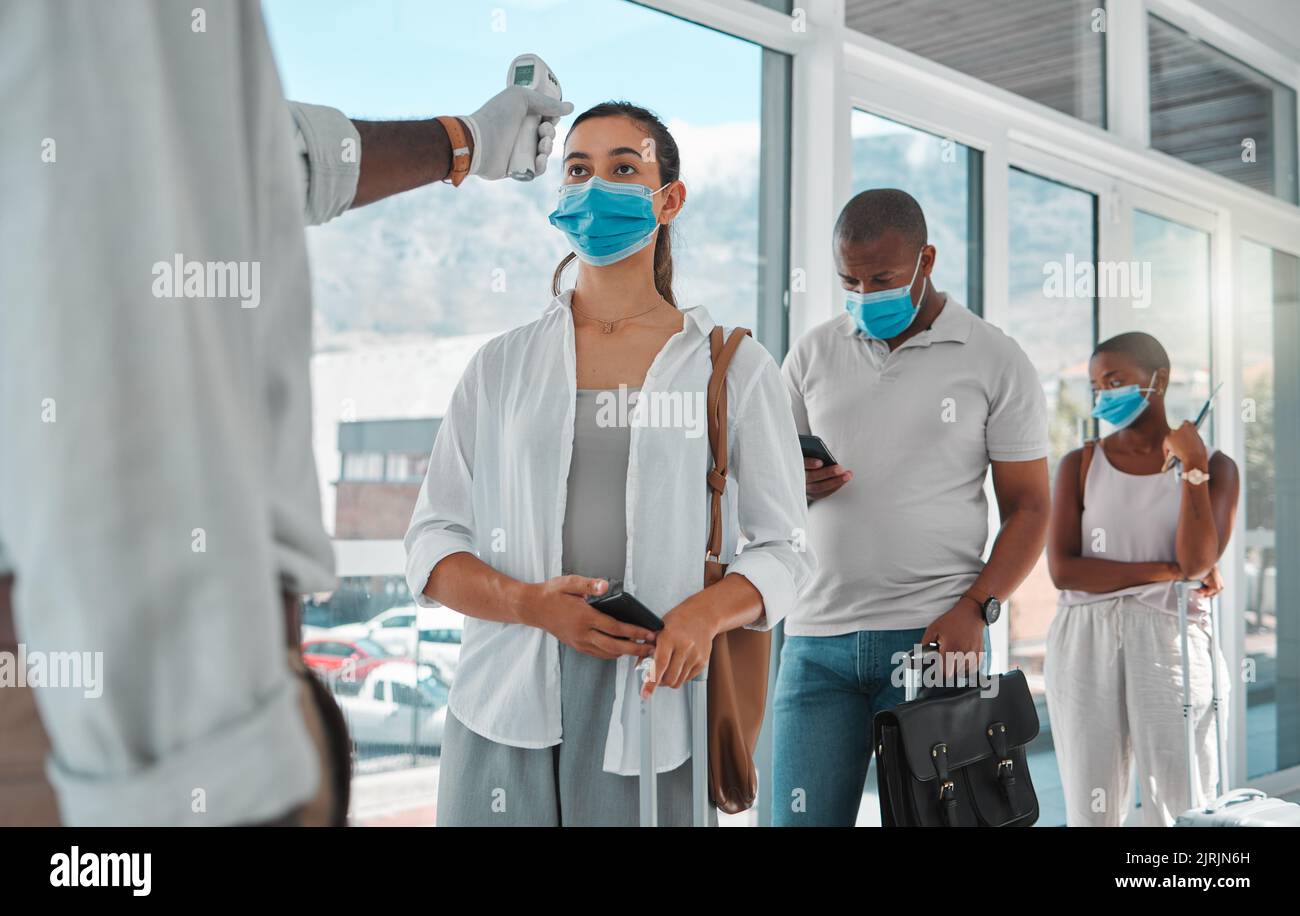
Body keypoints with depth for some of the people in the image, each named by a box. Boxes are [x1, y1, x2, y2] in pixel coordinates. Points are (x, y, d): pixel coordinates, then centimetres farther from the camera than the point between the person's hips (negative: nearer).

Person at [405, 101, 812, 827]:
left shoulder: (734, 367, 4)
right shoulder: (502, 365, 8)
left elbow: (784, 547, 2)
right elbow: (433, 544, 5)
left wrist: (707, 611, -18)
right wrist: (532, 603, -13)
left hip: (653, 706, -1)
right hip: (507, 712, 2)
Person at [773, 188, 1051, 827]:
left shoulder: (996, 362, 2)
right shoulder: (813, 355, 10)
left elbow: (1028, 507, 1)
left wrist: (974, 609, -14)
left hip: (936, 634, -2)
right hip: (817, 636, 3)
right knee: (801, 817, 2)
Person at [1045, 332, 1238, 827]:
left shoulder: (1214, 467, 7)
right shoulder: (1080, 465, 7)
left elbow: (1198, 563, -8)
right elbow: (1063, 569, -4)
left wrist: (1192, 466, -9)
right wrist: (1168, 571, -9)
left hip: (1170, 638, -1)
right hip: (1085, 641, 1)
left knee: (1179, 807, -4)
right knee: (1091, 805, 2)